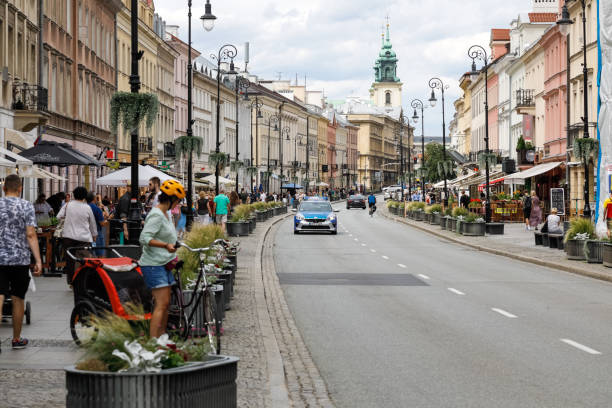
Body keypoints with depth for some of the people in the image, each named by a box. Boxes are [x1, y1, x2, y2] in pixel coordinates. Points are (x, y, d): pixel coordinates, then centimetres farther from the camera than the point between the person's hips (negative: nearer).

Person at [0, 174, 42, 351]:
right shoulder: (26, 206, -3)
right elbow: (31, 234, -11)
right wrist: (38, 260, -11)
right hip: (20, 260, -1)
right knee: (18, 300, 10)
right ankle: (16, 339, 20)